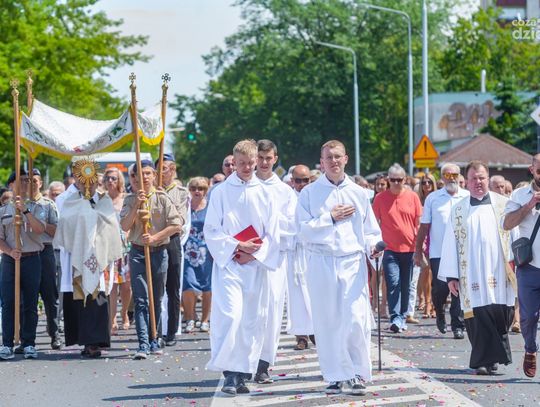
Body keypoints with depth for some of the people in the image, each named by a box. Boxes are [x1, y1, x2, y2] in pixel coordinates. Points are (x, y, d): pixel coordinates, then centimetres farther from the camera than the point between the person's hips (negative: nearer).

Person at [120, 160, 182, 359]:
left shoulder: (162, 198, 1)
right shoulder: (130, 199, 5)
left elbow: (176, 225, -5)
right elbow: (125, 226, -4)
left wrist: (155, 238, -12)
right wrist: (137, 205, -13)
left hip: (158, 251, 0)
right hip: (137, 252, 0)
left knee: (157, 300, 8)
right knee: (140, 300, -9)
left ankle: (154, 341, 19)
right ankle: (143, 345, -15)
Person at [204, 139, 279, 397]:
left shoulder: (264, 193, 7)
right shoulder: (221, 192, 1)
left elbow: (272, 234, 6)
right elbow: (211, 230, -1)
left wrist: (254, 253, -7)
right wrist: (237, 246, -11)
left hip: (256, 266, 3)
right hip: (228, 264, -3)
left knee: (253, 321, 4)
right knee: (229, 316, -17)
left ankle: (243, 374, 12)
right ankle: (230, 373, -14)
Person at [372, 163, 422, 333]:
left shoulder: (412, 197, 3)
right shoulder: (380, 198, 1)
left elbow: (419, 223, 8)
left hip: (409, 248, 2)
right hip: (390, 249, -2)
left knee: (406, 285, 8)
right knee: (393, 284, -12)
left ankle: (402, 318, 18)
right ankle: (395, 319, -16)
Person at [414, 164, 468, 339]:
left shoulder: (468, 197, 7)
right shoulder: (432, 198, 6)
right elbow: (424, 227, 7)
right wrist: (418, 251, 4)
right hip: (438, 253, 0)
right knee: (440, 288, -1)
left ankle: (458, 325, 3)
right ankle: (440, 314, 27)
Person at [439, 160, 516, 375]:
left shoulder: (503, 204, 8)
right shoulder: (458, 210, 10)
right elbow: (450, 243, 9)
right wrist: (451, 276, 3)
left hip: (499, 272, 0)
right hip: (472, 275, 0)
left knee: (501, 315, -1)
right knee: (478, 316, -7)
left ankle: (492, 357, 16)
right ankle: (484, 361, -3)